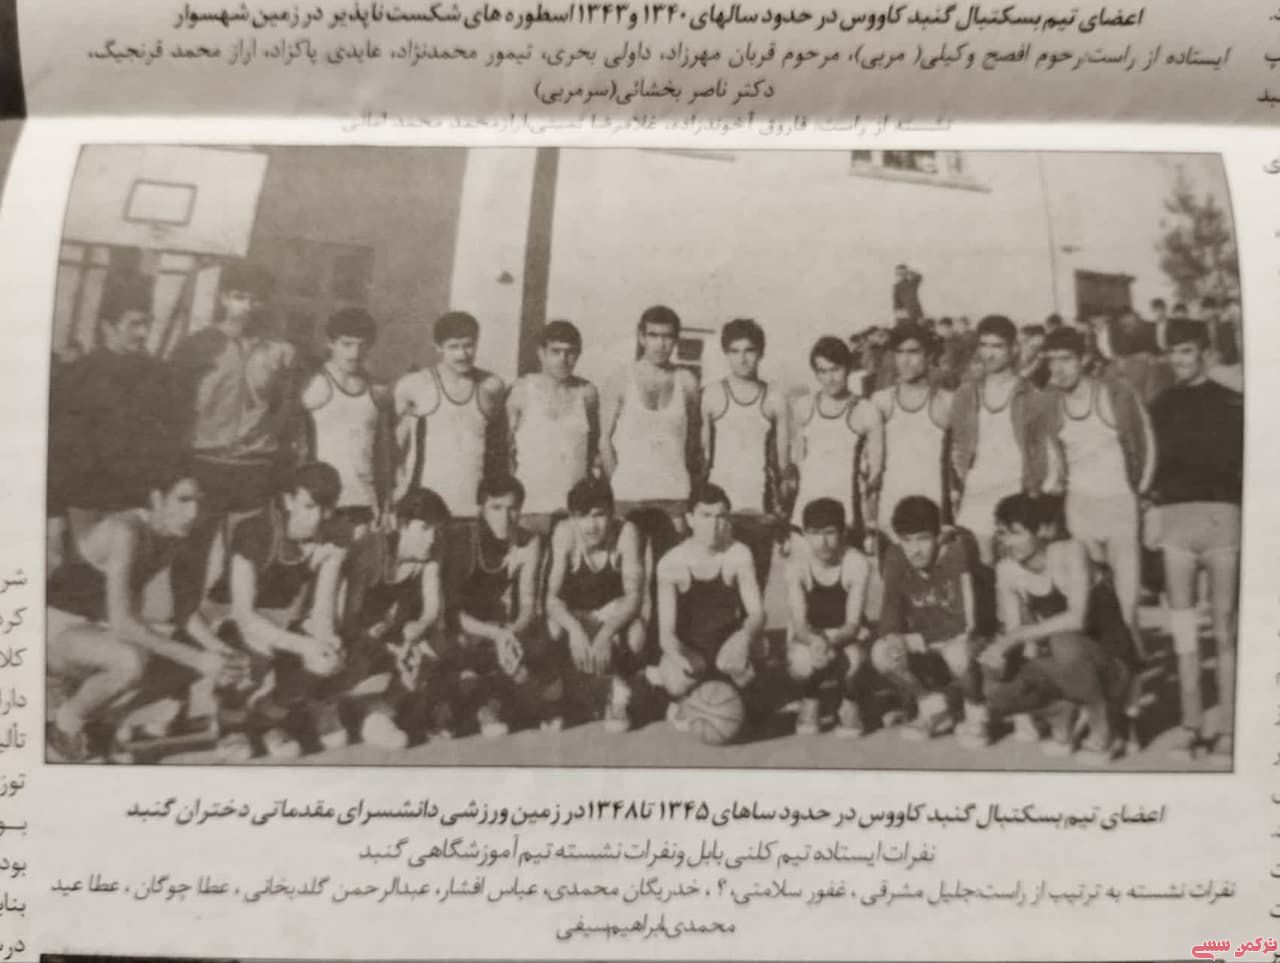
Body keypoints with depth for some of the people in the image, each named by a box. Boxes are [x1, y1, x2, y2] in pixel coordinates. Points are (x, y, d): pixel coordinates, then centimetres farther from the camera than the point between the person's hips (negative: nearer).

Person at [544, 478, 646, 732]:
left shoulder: (626, 533, -24)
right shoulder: (565, 534, -23)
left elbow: (634, 596, -27)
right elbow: (553, 597, -24)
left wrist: (605, 633, -44)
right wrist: (575, 629, -44)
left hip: (614, 614, 0)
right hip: (574, 615, 1)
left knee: (636, 631, -34)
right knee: (555, 628, -34)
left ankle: (617, 693, -5)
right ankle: (619, 688, -12)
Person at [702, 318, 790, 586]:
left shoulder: (775, 399, 7)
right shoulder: (711, 395, 4)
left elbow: (783, 456, 9)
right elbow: (701, 449, 6)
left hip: (760, 506, 1)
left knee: (755, 587, 1)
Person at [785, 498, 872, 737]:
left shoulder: (857, 563, -18)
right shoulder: (796, 565, -15)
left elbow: (853, 624, -20)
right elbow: (799, 623, -20)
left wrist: (831, 641, -42)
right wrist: (815, 641, -44)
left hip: (844, 640, 0)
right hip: (808, 641, 0)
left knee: (852, 657, -37)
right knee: (803, 661, -36)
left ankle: (851, 702, 2)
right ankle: (809, 701, 4)